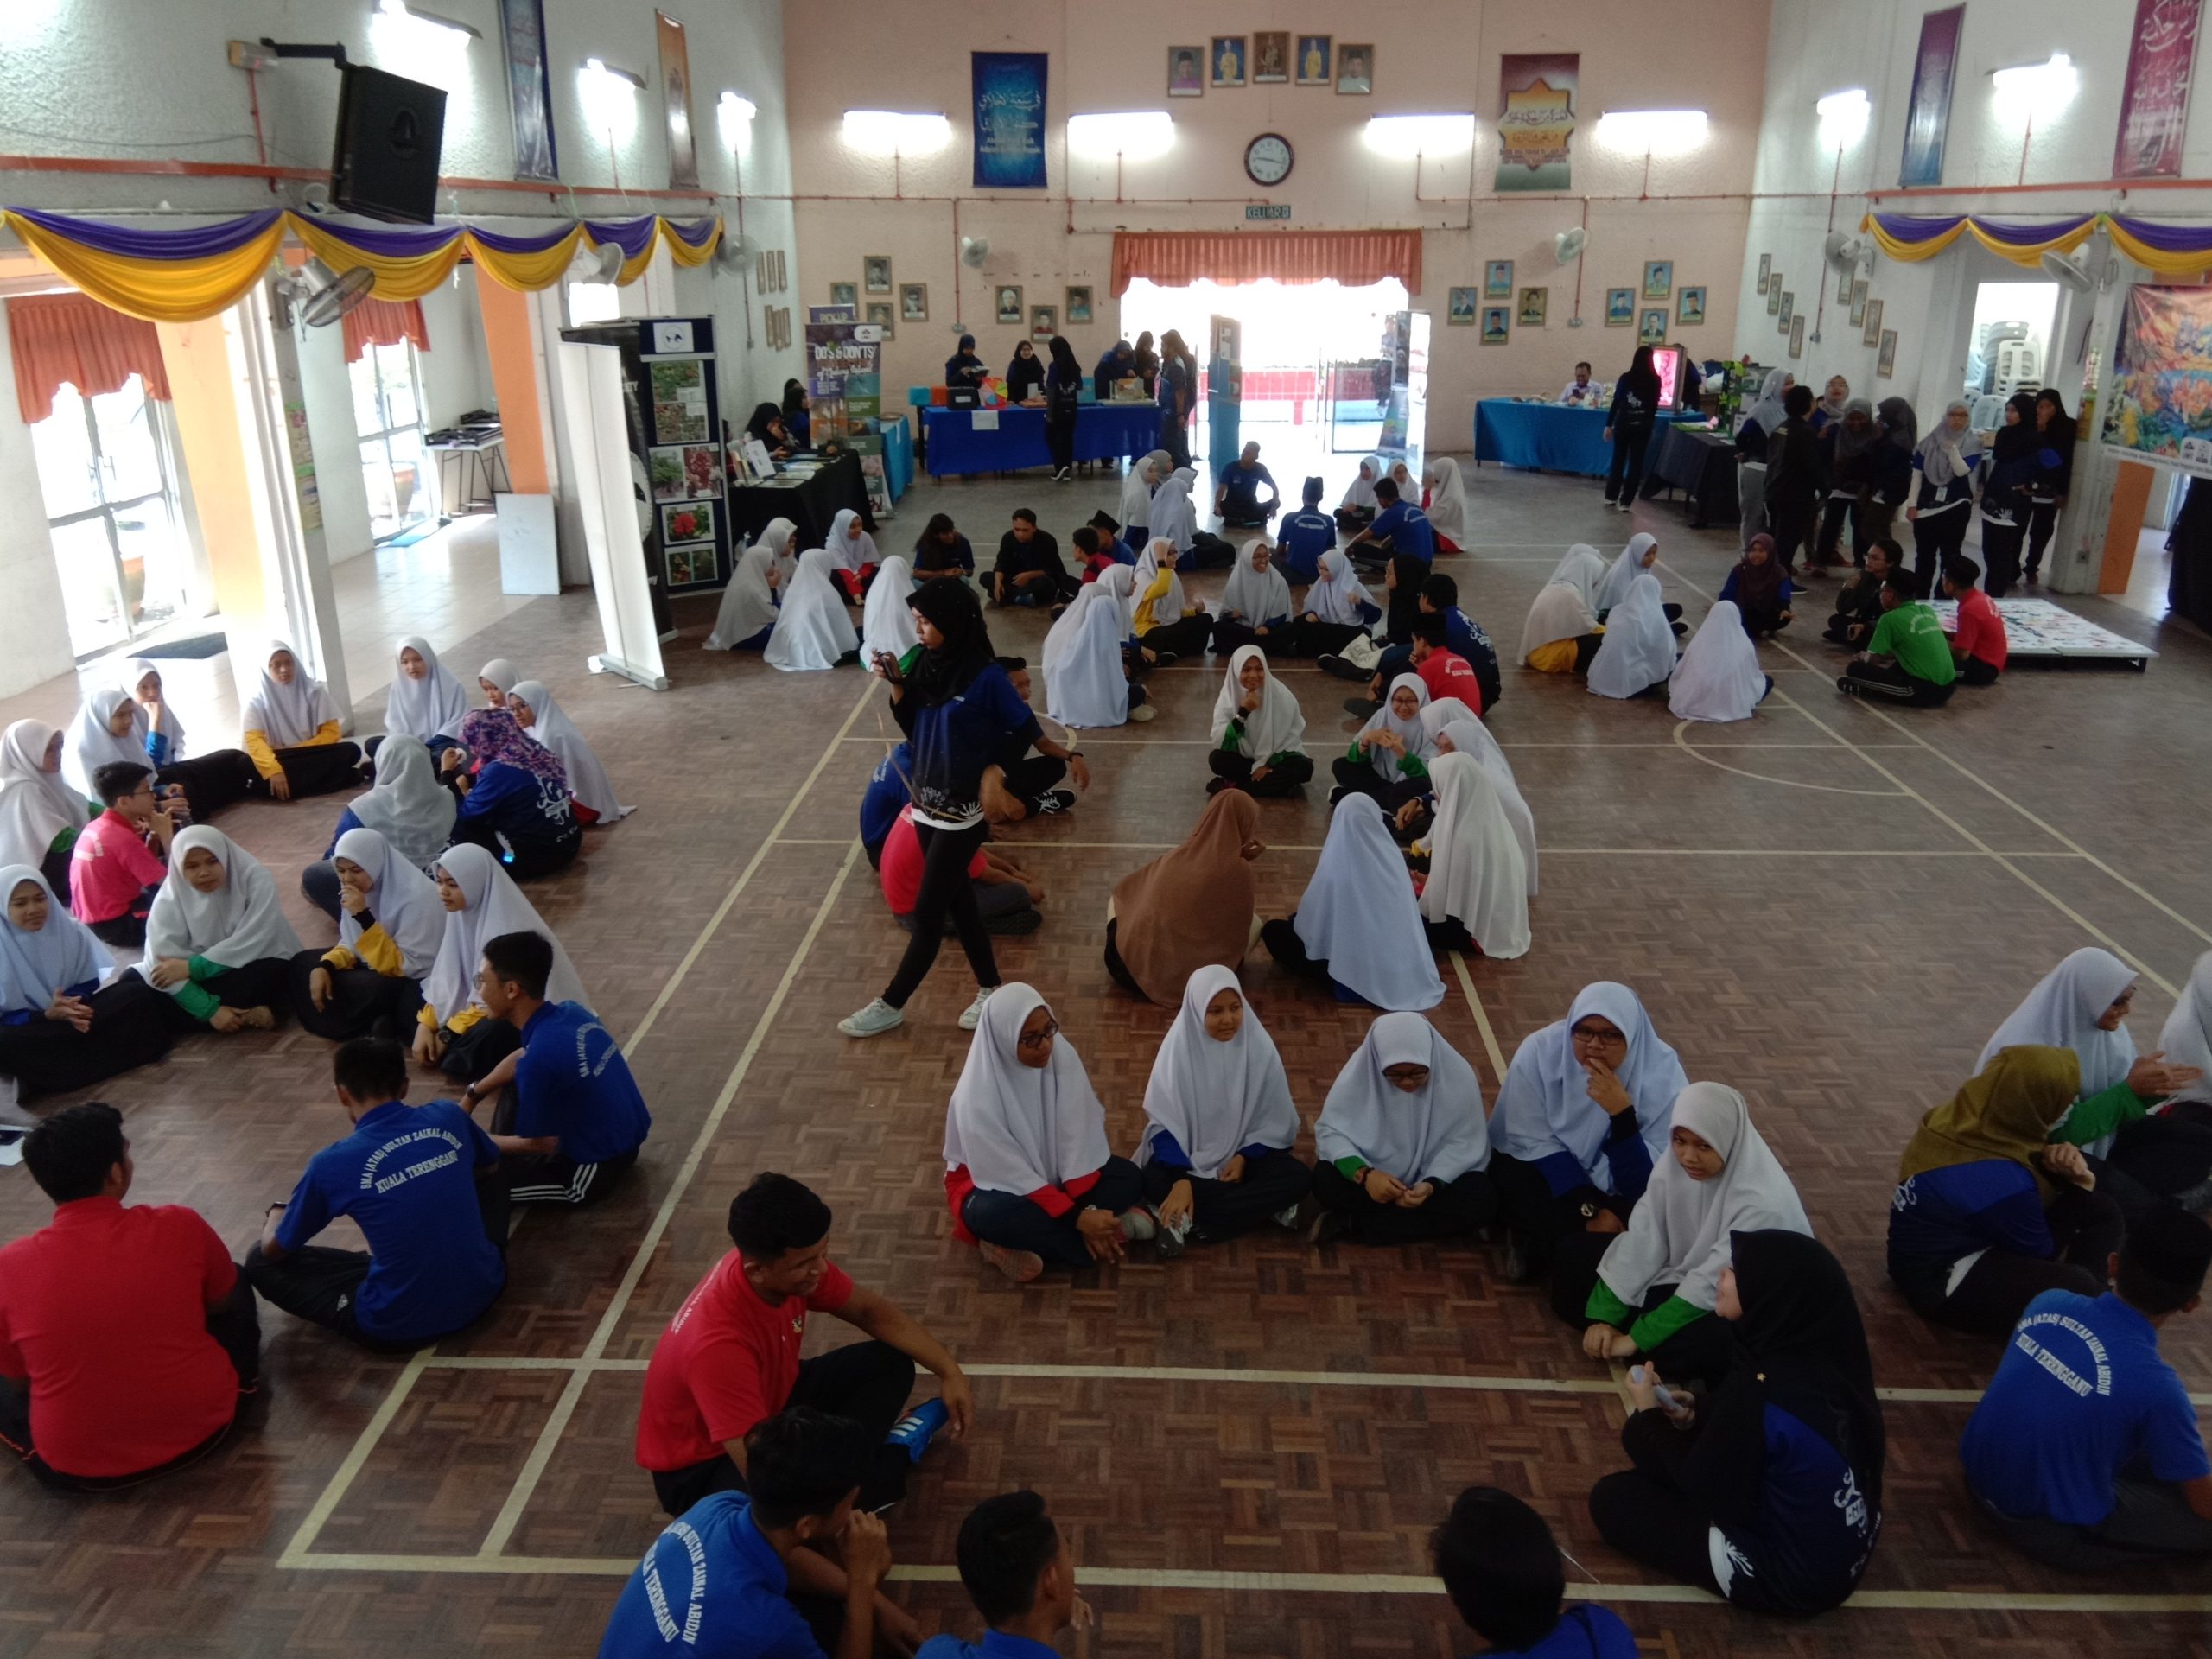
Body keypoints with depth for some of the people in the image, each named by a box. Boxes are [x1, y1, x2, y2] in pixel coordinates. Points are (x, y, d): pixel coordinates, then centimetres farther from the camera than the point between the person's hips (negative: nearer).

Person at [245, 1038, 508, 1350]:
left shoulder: (333, 1163, -12)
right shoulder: (448, 1115, -3)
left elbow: (273, 1250, 5)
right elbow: (490, 1168, 20)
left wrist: (276, 1212, 28)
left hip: (400, 1327, -4)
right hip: (484, 1288, 4)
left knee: (260, 1261, 13)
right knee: (487, 1177, 30)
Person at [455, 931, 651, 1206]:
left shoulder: (539, 1057, -30)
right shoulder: (570, 1013, -5)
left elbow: (542, 1144, -15)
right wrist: (472, 1094, 19)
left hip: (594, 1171, -8)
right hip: (623, 1141, 8)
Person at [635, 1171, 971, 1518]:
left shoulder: (795, 1261, -19)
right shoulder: (718, 1342, -40)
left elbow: (870, 1309, -1)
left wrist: (949, 1370, -6)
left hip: (772, 1401, 8)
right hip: (703, 1465, -7)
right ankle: (896, 1453, -6)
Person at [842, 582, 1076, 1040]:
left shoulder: (985, 676, -19)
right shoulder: (923, 662, 0)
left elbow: (1023, 728, -7)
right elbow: (911, 727, 7)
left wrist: (1065, 755, 0)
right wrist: (896, 684, -7)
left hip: (962, 811, -7)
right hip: (926, 802, 7)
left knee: (927, 911, 1)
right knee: (956, 899, 16)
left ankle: (891, 1005, 12)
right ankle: (990, 989, 29)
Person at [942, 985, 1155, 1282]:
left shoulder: (1063, 1056, -19)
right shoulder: (977, 1096, -30)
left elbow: (1078, 1138, -18)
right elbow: (1012, 1175, -27)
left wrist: (1086, 1210, -25)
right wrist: (1077, 1217, -30)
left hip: (1050, 1171, 5)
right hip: (993, 1184, -5)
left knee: (1128, 1177, -15)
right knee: (994, 1215, -38)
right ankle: (1115, 1228, -22)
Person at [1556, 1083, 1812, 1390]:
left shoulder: (1763, 1201, -30)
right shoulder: (1674, 1166, -12)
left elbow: (1712, 1285, -29)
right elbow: (1642, 1240, -11)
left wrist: (1637, 1338, -26)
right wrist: (1604, 1315, -17)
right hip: (1682, 1271, 7)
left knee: (1688, 1342, -41)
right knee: (1575, 1250, -1)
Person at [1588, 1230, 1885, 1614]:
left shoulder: (1760, 1391, -31)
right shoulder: (1821, 1357, -8)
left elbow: (1708, 1494, -17)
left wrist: (1650, 1415, -5)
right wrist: (1696, 1415, -2)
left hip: (1789, 1576, -8)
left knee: (1611, 1498, 5)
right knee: (1643, 1438, 14)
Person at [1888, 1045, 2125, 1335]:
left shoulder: (1968, 1117, -11)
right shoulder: (1998, 1181, -34)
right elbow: (2041, 1250, -15)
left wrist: (2065, 1168, -12)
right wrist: (2079, 1185, -6)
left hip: (1960, 1242, 10)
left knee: (2101, 1210, 6)